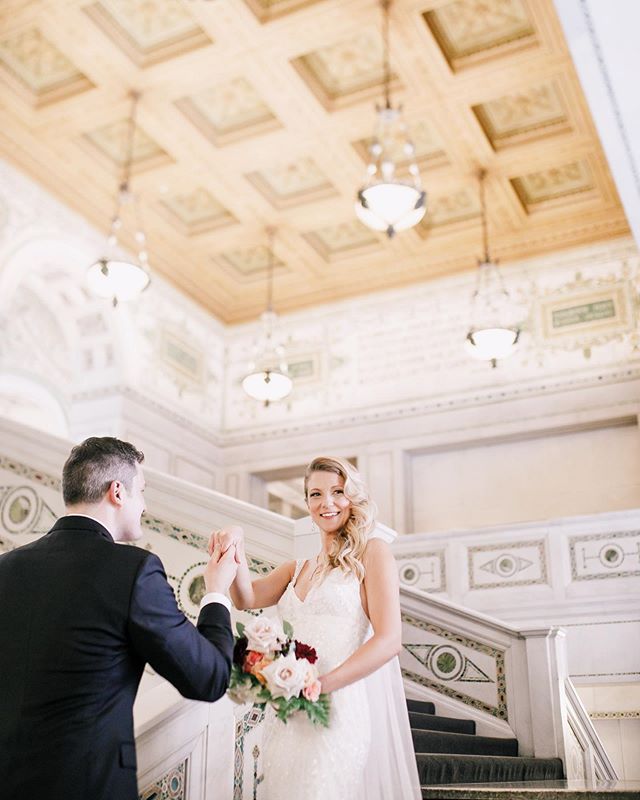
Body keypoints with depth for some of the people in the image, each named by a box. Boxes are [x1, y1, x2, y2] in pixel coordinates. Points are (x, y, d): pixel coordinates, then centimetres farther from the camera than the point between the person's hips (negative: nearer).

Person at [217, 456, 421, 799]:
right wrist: (236, 551, -18)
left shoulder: (372, 552, -1)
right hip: (290, 717, 6)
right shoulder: (297, 569, 16)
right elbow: (247, 598, 0)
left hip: (341, 712, -5)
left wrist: (318, 686, -17)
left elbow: (388, 640, -11)